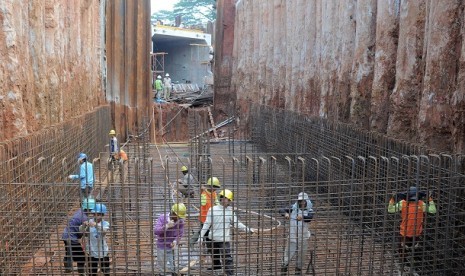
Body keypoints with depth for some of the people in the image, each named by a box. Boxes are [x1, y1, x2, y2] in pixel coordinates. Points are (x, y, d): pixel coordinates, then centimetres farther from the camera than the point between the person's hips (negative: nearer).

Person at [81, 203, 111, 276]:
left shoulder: (105, 223, -11)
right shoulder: (89, 221, -7)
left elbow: (104, 231, -32)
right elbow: (82, 231, -19)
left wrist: (96, 225, -51)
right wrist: (84, 225, -42)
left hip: (102, 252, -1)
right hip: (91, 251, 1)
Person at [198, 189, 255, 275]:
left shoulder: (230, 211, -4)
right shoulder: (213, 210, -6)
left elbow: (237, 223, -4)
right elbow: (207, 224, -5)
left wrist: (248, 229, -13)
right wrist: (201, 236, -8)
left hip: (224, 239, -1)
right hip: (212, 238, 2)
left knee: (227, 258, -12)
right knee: (214, 255, 23)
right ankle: (216, 265, 50)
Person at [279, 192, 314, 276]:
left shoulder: (309, 210, -2)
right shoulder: (294, 207, -4)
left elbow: (310, 218, -23)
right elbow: (281, 210, -13)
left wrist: (302, 217, -45)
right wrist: (286, 213, -36)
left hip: (303, 239, 2)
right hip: (292, 238, -2)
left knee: (300, 259, 16)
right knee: (286, 259, -3)